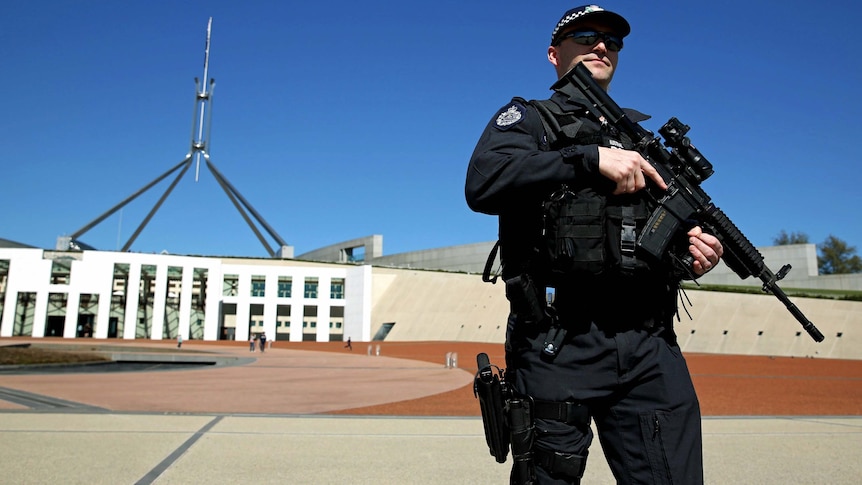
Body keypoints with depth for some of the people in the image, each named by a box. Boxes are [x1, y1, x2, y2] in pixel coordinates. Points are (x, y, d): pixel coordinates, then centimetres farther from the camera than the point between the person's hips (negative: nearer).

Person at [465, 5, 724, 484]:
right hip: (561, 345, -4)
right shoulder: (525, 119, 9)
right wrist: (591, 157, -17)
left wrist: (691, 251, 6)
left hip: (651, 349, 5)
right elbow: (482, 184, -13)